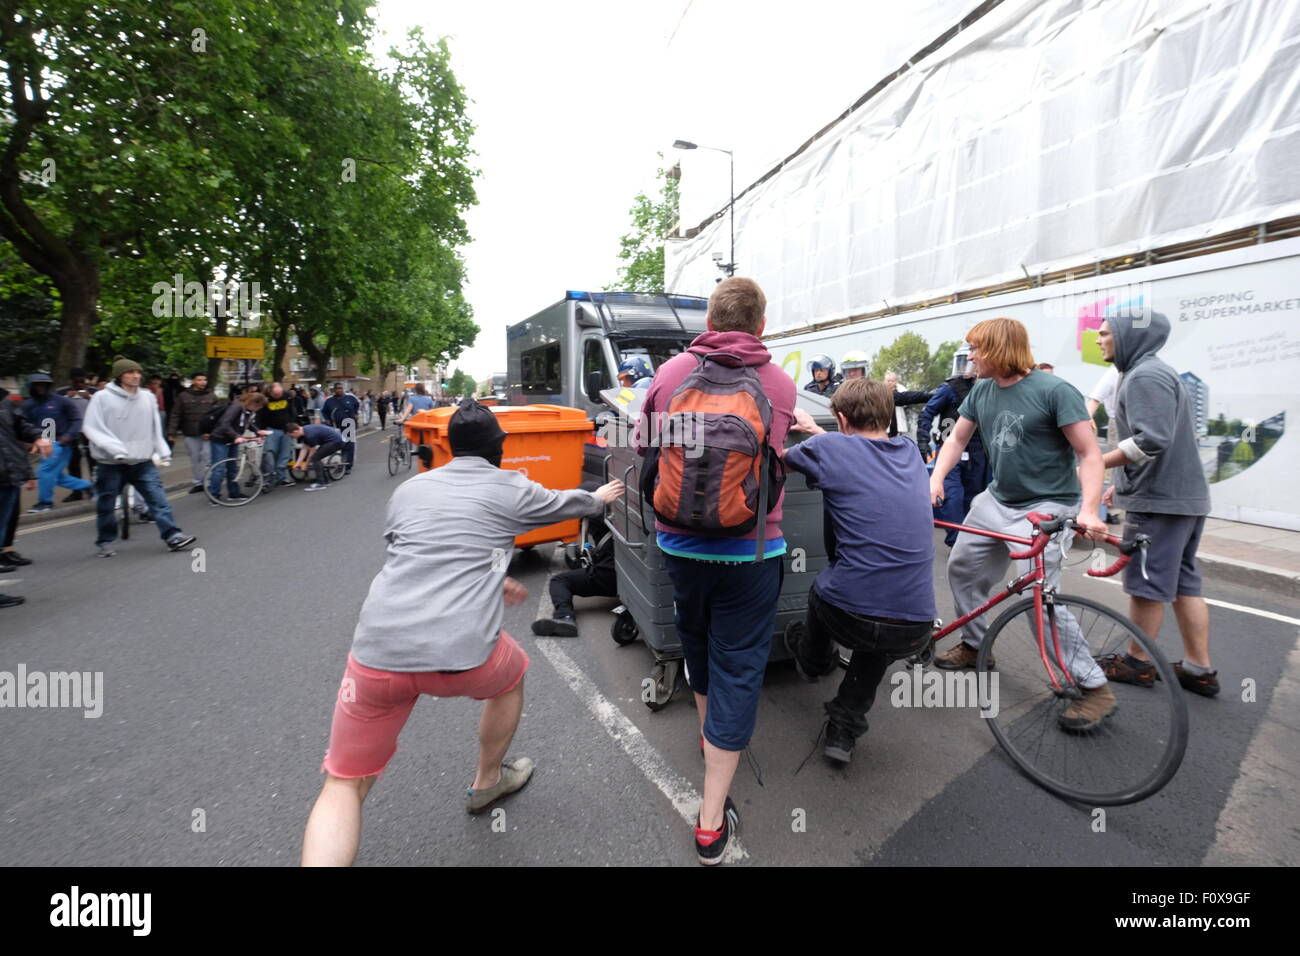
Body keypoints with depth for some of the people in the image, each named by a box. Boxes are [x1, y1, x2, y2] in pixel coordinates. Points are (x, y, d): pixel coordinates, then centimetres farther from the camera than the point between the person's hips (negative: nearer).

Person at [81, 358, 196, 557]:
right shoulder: (102, 397, -6)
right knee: (106, 505, 9)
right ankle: (105, 542, 24)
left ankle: (172, 535, -6)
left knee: (158, 497, -6)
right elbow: (91, 428, -9)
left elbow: (155, 427, 12)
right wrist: (115, 448, -19)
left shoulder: (148, 397, 5)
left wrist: (163, 451, 7)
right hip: (110, 464, -2)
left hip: (142, 461, 2)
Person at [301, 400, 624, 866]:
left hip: (377, 653, 3)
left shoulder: (408, 490, 17)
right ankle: (487, 781, 49)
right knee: (512, 675, 32)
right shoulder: (512, 489, 8)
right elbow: (566, 502, 28)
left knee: (343, 785, 19)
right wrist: (600, 497, 49)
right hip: (462, 655, -2)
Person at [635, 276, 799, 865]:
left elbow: (643, 444, 10)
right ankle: (712, 822, 14)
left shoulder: (671, 373, -4)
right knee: (738, 667, 8)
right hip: (749, 551, -2)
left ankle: (710, 731, 52)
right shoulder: (780, 386, -6)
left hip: (679, 544, 3)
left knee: (696, 639, 26)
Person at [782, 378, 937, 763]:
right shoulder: (909, 451, 10)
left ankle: (813, 661, 58)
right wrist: (813, 428, 39)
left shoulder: (828, 448, -6)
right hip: (914, 634, 4)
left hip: (847, 617, -3)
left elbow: (778, 458, 14)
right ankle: (844, 729, 30)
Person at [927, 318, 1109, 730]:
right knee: (962, 567, 13)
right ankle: (974, 644, 33)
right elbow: (957, 439, 10)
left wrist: (1089, 510, -28)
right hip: (997, 500, 8)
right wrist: (936, 479, -6)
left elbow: (1089, 454, -16)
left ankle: (1095, 687, 2)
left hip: (1046, 507, -7)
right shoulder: (982, 391, 2)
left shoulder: (1054, 390, -16)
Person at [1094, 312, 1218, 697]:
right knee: (1183, 583, 13)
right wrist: (1122, 481, 23)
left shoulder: (1144, 376, -15)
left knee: (1146, 583, 1)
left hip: (1158, 500, -10)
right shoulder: (1157, 372, 18)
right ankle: (1199, 669, 20)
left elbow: (1151, 440, -26)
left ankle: (1137, 663, 13)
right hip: (1186, 495, 10)